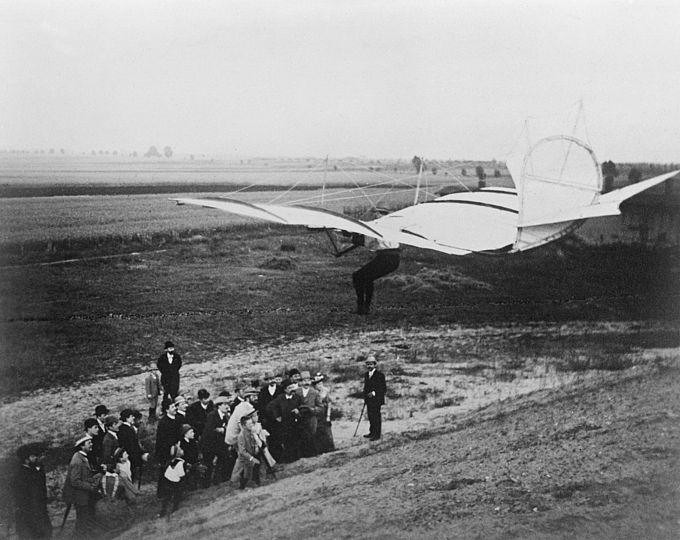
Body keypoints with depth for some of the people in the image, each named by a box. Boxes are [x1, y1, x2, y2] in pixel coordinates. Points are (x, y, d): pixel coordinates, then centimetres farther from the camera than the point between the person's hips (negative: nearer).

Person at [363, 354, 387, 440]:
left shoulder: (380, 375, -10)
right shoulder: (366, 375, 12)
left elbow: (384, 388, -13)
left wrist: (374, 393, -21)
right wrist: (365, 398, 12)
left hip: (376, 400, -7)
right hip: (369, 400, 7)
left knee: (376, 417, -2)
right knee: (370, 417, 12)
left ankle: (377, 434, 3)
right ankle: (372, 432, 22)